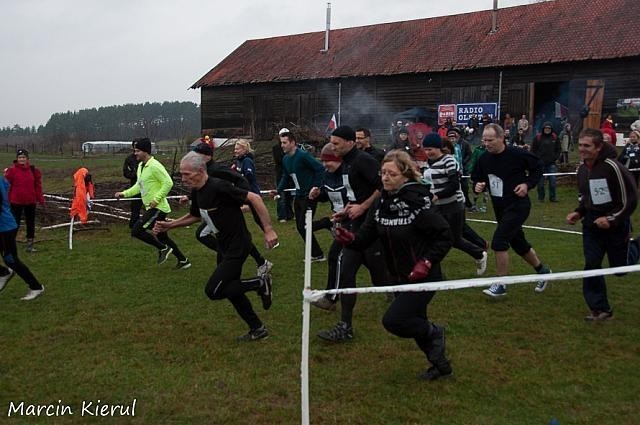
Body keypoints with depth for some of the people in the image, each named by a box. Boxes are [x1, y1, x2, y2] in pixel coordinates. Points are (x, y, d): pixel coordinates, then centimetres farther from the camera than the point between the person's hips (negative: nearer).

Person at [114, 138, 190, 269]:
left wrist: (156, 199, -22)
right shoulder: (140, 166, 12)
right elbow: (139, 186, 20)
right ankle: (183, 261, 26)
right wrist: (124, 194, 8)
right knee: (162, 237, 15)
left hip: (158, 208, -10)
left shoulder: (154, 166, -17)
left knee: (136, 231, -13)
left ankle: (163, 248, 2)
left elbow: (168, 183, -21)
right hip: (152, 208, 10)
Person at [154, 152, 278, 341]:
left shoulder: (219, 187, -25)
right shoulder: (196, 192, 2)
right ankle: (257, 329, 31)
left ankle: (260, 283, 3)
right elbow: (194, 216, 22)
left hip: (238, 245, -9)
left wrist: (268, 230, -26)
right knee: (230, 289, 16)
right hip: (224, 245, 9)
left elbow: (255, 198, -24)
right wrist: (169, 225, 12)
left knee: (213, 291, -12)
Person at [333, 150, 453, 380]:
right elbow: (366, 236, -2)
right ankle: (440, 364, 40)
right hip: (399, 278, 8)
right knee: (415, 323, 18)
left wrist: (427, 263, -24)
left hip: (422, 277, -8)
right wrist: (350, 238, -23)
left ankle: (434, 332, 13)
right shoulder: (382, 203, -1)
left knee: (393, 320, -14)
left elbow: (445, 236, -16)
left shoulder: (417, 203, -21)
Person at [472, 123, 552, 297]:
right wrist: (478, 186, -11)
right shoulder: (484, 159, -1)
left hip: (518, 206, -7)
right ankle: (542, 271, 42)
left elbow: (538, 167, -4)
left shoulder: (517, 154, -17)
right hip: (500, 209, 7)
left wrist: (528, 184, -16)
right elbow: (478, 179, 11)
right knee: (519, 244, 19)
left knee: (499, 242, -16)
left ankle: (501, 284, -2)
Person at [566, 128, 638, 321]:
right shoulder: (582, 169, 2)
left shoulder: (612, 167, -19)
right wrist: (578, 213, 1)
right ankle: (600, 309, 9)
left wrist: (612, 220, -21)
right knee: (591, 266, -1)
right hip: (592, 225, 5)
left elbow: (630, 200, -16)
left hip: (616, 225, -5)